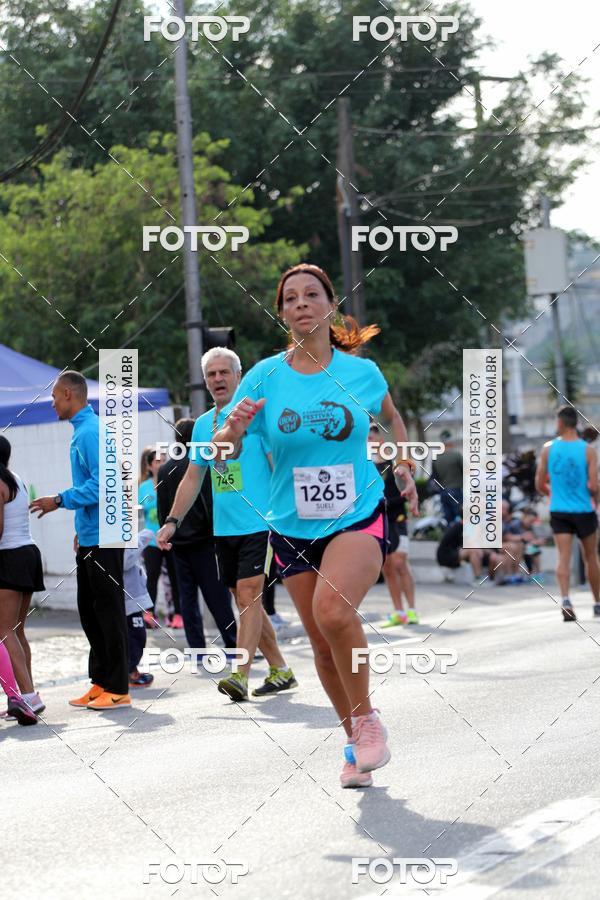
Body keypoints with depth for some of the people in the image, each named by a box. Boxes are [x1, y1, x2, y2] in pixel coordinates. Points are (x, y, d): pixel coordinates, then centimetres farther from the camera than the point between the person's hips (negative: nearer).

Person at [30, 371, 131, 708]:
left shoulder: (90, 432, -16)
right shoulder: (83, 430, 16)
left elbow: (101, 484, -23)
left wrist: (60, 501, -18)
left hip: (102, 539, -10)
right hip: (90, 539, 10)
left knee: (108, 611, -5)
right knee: (89, 610, 14)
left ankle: (117, 689, 0)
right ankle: (101, 682, 20)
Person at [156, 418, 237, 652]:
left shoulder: (164, 470, 9)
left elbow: (162, 510, 12)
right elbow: (210, 503, -12)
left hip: (178, 543, 5)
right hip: (203, 539, -5)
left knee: (187, 595, 6)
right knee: (217, 595, -4)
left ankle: (196, 647, 3)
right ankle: (232, 645, -7)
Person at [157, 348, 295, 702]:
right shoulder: (203, 424, 13)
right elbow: (192, 478, 20)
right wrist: (172, 521, 13)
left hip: (258, 524, -7)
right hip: (224, 527, 7)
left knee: (248, 597, -14)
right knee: (247, 602, 9)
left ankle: (241, 675, -18)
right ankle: (281, 670, 19)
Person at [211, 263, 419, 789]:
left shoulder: (361, 371, -2)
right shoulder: (265, 377, -4)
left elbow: (390, 417, 21)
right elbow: (220, 450, -8)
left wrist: (404, 469, 16)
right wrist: (234, 428, -27)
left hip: (359, 517, -2)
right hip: (293, 527, 2)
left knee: (332, 609, -29)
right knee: (323, 644, 7)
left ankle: (367, 718, -9)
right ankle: (357, 743, 27)